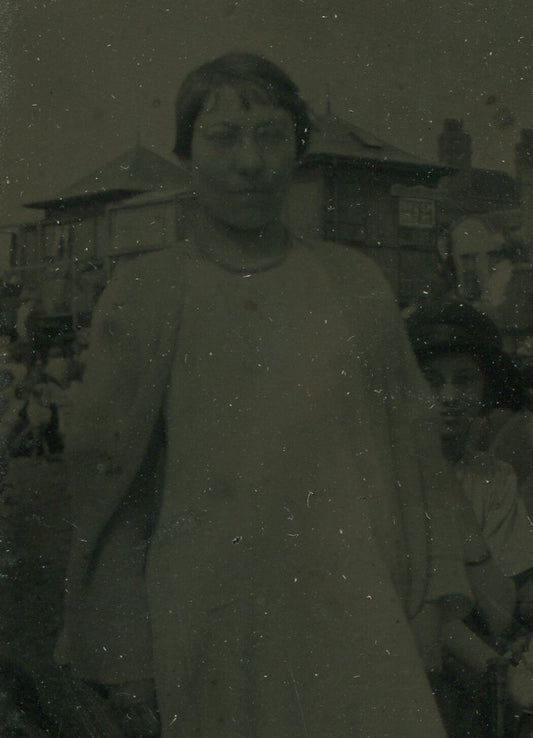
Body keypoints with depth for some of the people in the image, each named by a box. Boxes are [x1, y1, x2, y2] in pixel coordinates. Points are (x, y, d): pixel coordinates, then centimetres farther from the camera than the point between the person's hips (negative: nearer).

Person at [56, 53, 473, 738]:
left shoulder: (356, 283, 7)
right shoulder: (145, 292, 2)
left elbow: (407, 445, 11)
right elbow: (102, 469, 4)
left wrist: (426, 597, 8)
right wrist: (117, 651, 5)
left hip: (354, 615, 2)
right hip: (210, 624, -1)